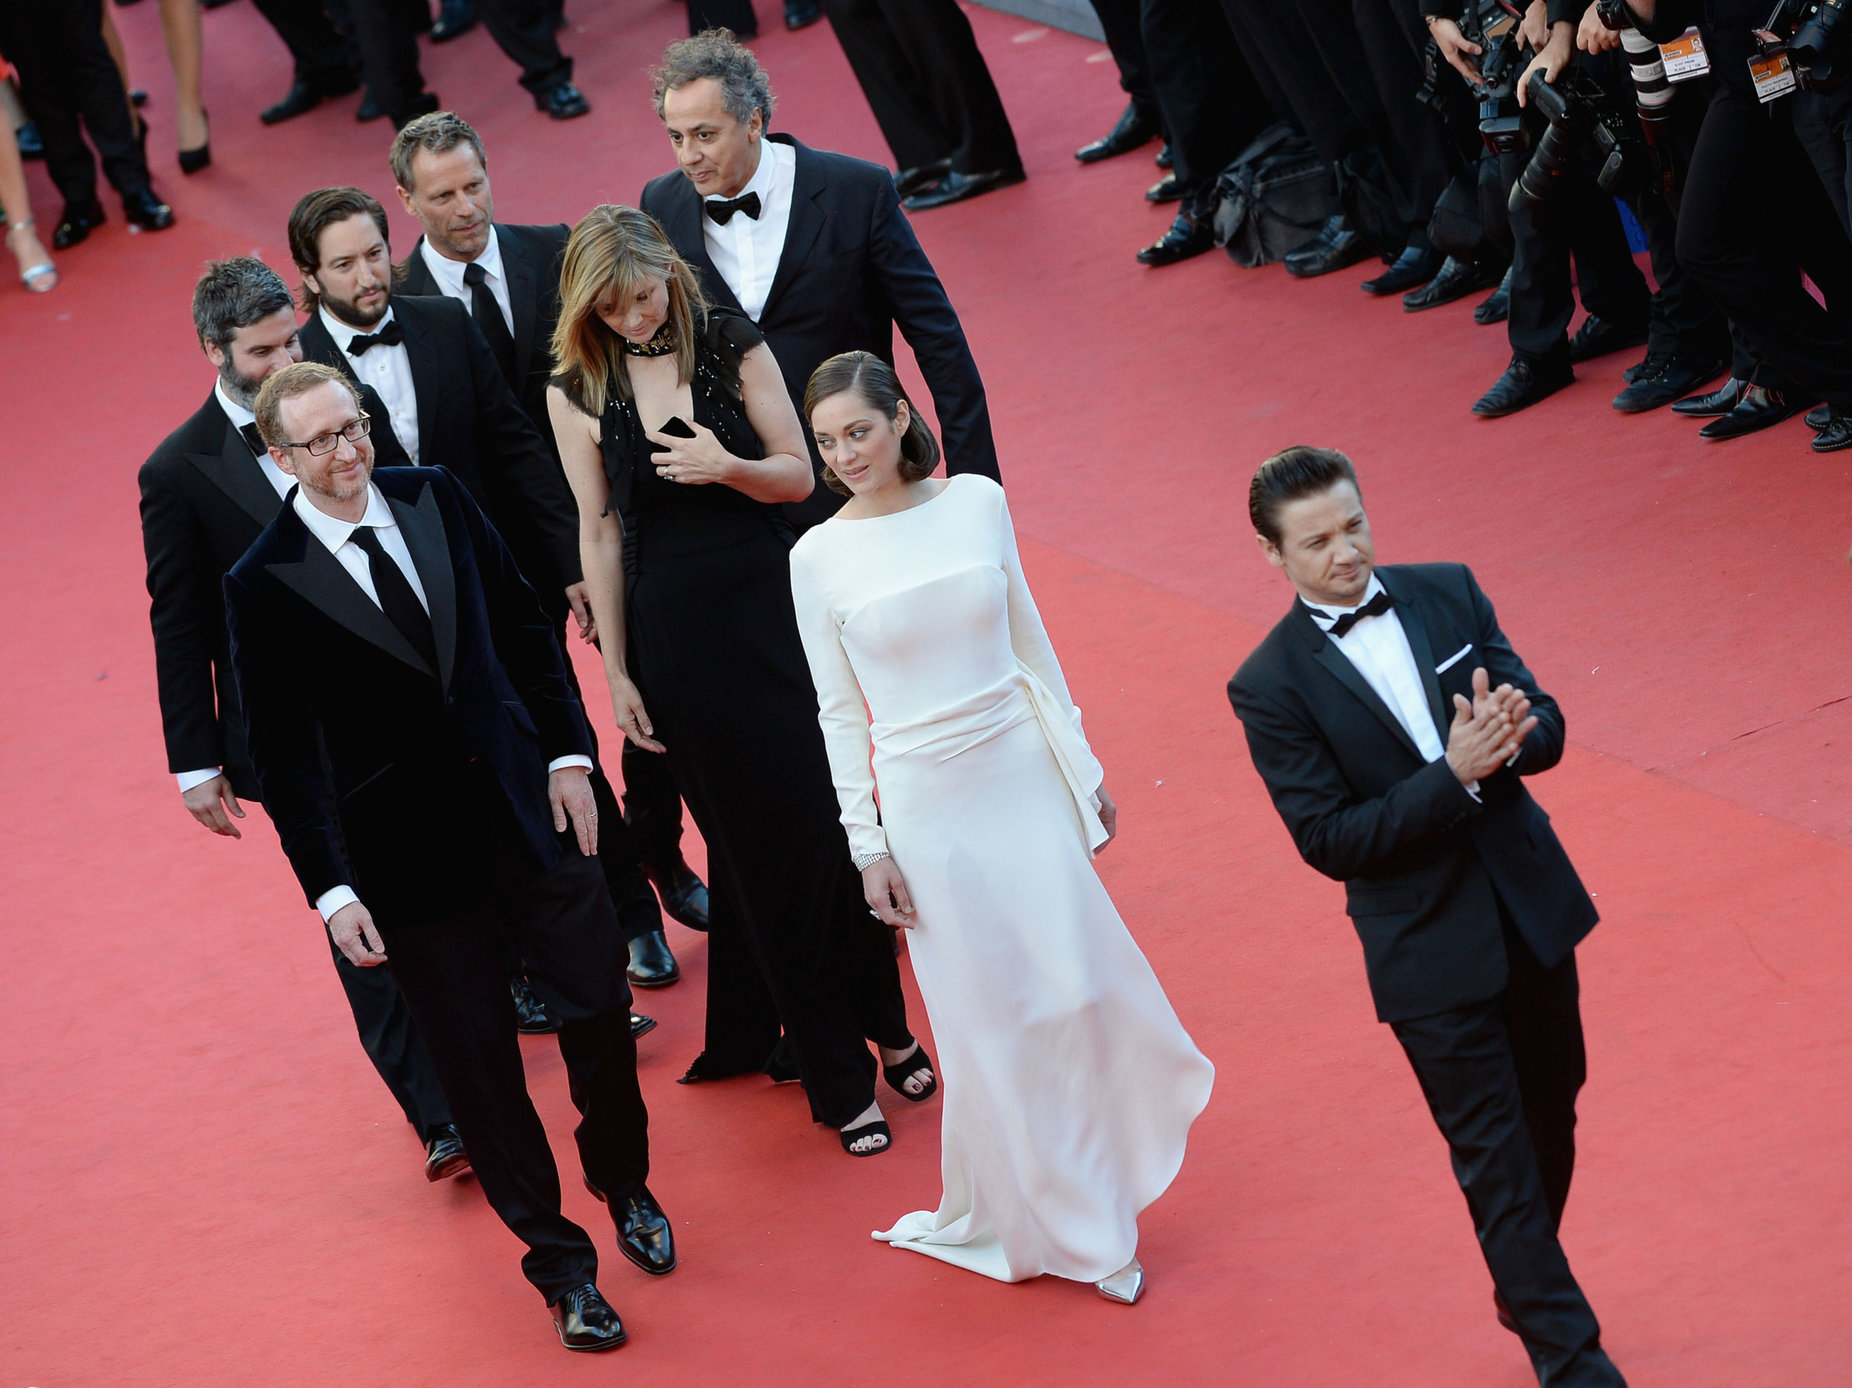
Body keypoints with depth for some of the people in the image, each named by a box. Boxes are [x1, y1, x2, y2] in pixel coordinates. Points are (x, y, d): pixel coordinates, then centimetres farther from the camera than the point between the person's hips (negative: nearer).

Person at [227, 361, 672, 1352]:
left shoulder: (434, 500, 0)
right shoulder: (264, 585, -11)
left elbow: (523, 627, 9)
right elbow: (285, 756, -9)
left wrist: (566, 751, 3)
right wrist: (332, 889, -13)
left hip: (527, 808, 3)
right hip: (410, 853, -3)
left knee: (600, 1008, 7)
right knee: (479, 1065, 6)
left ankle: (625, 1186, 36)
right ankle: (558, 1261, 22)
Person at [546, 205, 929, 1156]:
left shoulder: (732, 348, -2)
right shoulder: (579, 392, -1)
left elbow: (798, 476, 2)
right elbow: (600, 532, 2)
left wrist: (728, 466, -20)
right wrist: (616, 673, 3)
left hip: (768, 605, 0)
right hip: (672, 631, 0)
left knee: (823, 817, 0)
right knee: (749, 842, 5)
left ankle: (883, 1026, 20)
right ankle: (837, 1078, 13)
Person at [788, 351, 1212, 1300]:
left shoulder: (977, 502, -2)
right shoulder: (819, 556, -6)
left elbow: (1030, 640, 7)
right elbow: (839, 713, -1)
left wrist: (1083, 767, 10)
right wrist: (868, 847, -2)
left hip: (1024, 772, 2)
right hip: (925, 799, -2)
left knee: (1077, 983, 1)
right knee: (987, 1017, 3)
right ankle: (1067, 1227, 20)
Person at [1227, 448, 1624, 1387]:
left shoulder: (1448, 594, 0)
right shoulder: (1271, 686, -12)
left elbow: (1545, 728, 1)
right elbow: (1331, 841, -16)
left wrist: (1510, 735, -23)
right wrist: (1455, 777, -25)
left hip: (1531, 904, 5)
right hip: (1432, 951, -5)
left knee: (1551, 1116, 19)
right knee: (1495, 1159, 1)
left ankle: (1527, 1294, 41)